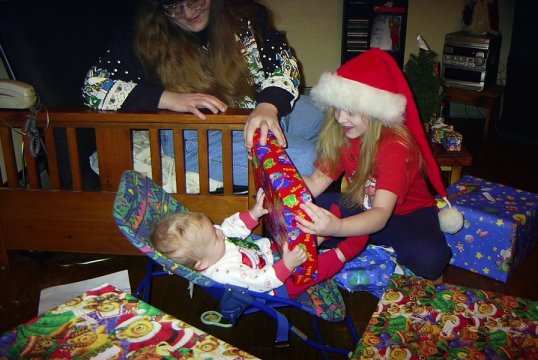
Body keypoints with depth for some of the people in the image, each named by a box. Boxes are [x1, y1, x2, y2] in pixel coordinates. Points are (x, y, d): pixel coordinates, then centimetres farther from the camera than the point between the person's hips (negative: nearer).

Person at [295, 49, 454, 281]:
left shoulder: (395, 146, -29)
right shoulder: (340, 136, -9)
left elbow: (381, 214, -41)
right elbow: (316, 183, -13)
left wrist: (336, 228, -61)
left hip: (407, 214, -5)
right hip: (364, 209, 5)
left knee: (429, 260, -36)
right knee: (304, 211, -17)